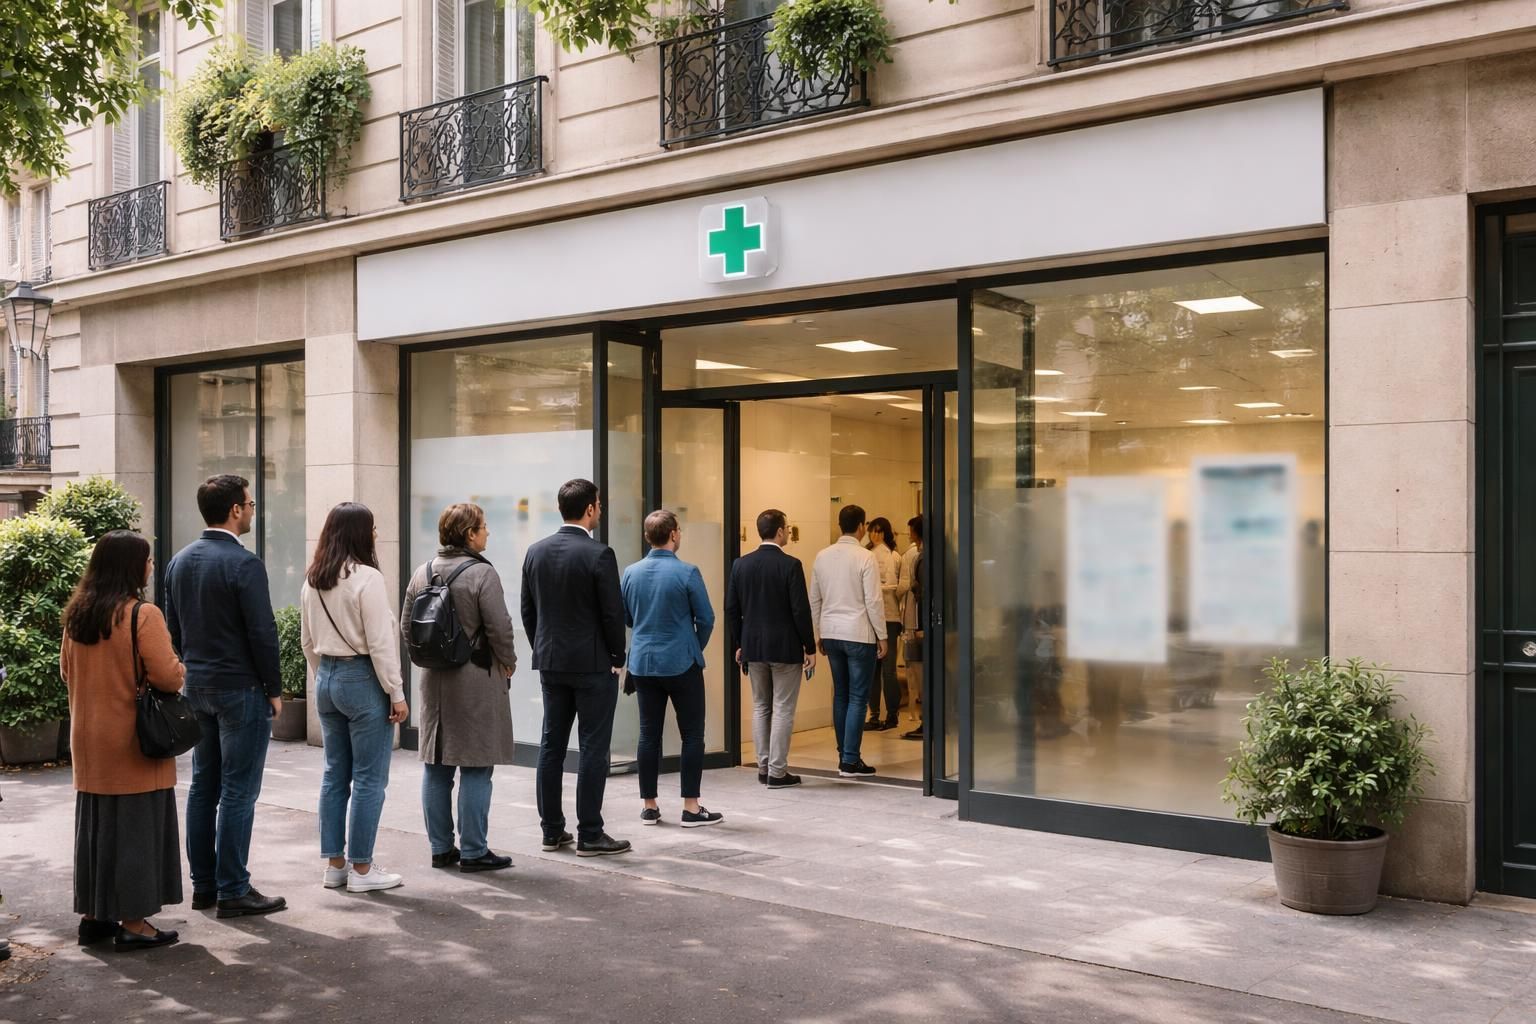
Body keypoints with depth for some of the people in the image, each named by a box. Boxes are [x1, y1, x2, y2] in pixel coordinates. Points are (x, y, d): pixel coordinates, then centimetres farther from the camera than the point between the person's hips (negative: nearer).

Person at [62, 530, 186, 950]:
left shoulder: (77, 614, 5)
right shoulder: (142, 615, -17)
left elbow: (67, 671, 15)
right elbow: (169, 677, -19)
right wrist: (179, 667, 2)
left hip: (88, 739, 7)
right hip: (132, 742, -7)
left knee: (94, 825, 15)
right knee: (134, 827, 1)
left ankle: (93, 916, 23)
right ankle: (133, 922, 5)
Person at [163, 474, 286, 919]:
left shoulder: (180, 561, 8)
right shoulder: (244, 563, -17)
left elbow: (173, 628, 13)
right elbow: (262, 632, -17)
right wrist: (274, 689, -7)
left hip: (197, 686, 8)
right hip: (240, 689, -8)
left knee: (203, 787, 14)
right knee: (238, 793, -2)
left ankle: (203, 884, 20)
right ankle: (233, 891, 2)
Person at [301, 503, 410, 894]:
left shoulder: (312, 582, 7)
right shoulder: (367, 578, -16)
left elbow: (308, 642, 14)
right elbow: (380, 643, -17)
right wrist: (396, 693, -11)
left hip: (327, 678, 8)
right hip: (363, 679, -8)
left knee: (335, 774, 14)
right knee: (369, 779, 1)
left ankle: (335, 863, 20)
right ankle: (361, 869, 6)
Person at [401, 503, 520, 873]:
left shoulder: (422, 573, 7)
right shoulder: (482, 574, -14)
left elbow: (407, 627, 11)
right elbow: (500, 628, -15)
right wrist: (508, 663, 1)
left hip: (434, 679, 7)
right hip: (476, 679, -7)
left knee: (436, 767, 12)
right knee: (475, 769, 0)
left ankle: (441, 848, 19)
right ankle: (473, 851, 5)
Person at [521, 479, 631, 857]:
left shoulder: (536, 551, 4)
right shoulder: (599, 554, -15)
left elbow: (527, 610, 9)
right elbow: (613, 613, -13)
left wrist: (543, 652, 17)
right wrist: (617, 658, 0)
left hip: (550, 664, 6)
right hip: (593, 665, -6)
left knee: (551, 746, 11)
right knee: (593, 749, -1)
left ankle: (552, 829, 17)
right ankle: (590, 835, 2)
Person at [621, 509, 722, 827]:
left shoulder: (631, 573, 1)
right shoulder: (687, 573, -12)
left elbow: (625, 618, 12)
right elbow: (706, 619, -6)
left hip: (642, 664, 4)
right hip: (681, 664, -4)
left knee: (649, 734, 9)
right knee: (692, 734, 3)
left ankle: (649, 806, 14)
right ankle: (691, 807, 3)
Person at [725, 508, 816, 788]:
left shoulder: (740, 564, 1)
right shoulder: (790, 565, -13)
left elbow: (731, 609, 5)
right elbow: (801, 610, -14)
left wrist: (738, 644, 14)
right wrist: (810, 648, -5)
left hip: (753, 648, 5)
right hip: (785, 648, -5)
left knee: (760, 708, 15)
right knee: (783, 710, 2)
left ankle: (763, 768, 18)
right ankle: (777, 772, 3)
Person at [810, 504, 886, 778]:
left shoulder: (822, 557, 5)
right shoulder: (865, 557, -11)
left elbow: (814, 599, 10)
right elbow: (873, 600, -12)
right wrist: (881, 636, -3)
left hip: (831, 633, 6)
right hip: (858, 634, -5)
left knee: (841, 695, 14)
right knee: (858, 698, -1)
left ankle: (844, 755, 18)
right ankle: (850, 761, -3)